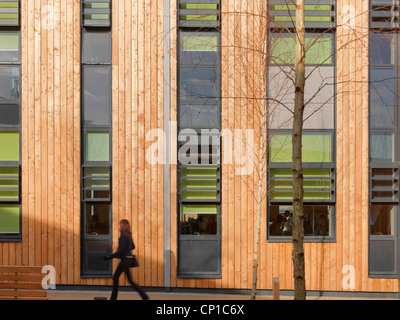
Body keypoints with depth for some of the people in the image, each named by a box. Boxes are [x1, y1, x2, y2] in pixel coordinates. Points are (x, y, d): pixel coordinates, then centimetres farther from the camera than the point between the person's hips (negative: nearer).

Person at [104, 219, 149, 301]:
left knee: (130, 281, -4)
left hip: (125, 260, -10)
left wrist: (109, 257, -18)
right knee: (115, 278, 15)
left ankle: (145, 297, -1)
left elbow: (121, 251, -23)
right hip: (125, 259, 10)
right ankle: (113, 298, 20)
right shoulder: (128, 235, 9)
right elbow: (133, 247, 21)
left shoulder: (123, 236, -19)